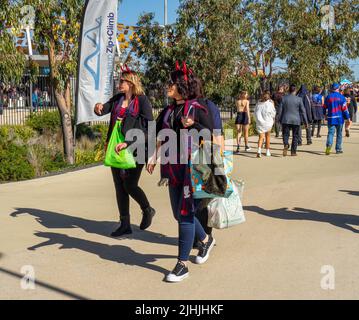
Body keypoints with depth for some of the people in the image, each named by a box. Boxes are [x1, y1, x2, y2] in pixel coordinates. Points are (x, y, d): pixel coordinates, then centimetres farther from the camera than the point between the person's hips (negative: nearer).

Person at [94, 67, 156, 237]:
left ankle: (148, 211, 24)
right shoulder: (117, 98, 11)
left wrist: (128, 143, -24)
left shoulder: (142, 100, -8)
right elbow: (104, 109, 2)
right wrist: (98, 108, -22)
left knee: (129, 185, -5)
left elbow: (146, 128, -16)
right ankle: (125, 225, 18)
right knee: (119, 187, 8)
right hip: (117, 149, 6)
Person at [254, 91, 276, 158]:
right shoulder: (271, 102, 0)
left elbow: (255, 112, 9)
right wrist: (273, 119, 11)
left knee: (261, 137, -1)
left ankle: (259, 150, -23)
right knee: (267, 136, 15)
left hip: (259, 121, 2)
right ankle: (268, 151, 22)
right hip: (268, 121, -2)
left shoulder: (259, 102, 9)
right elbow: (273, 112, -4)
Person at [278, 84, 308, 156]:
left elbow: (280, 110, 1)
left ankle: (286, 145, -21)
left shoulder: (284, 98, -1)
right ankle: (293, 151, 13)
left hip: (286, 120, 1)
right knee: (295, 136, 11)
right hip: (296, 121, -1)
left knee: (285, 134, 9)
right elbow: (303, 111, -3)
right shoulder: (299, 99, -5)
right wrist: (306, 122, 4)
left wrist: (280, 120, 11)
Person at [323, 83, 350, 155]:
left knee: (330, 133, -3)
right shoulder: (341, 97, -3)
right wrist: (348, 118, 3)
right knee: (339, 134, 11)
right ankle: (338, 149, 16)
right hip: (339, 119, -1)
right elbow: (345, 109, -4)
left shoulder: (328, 97, 3)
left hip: (331, 119, 1)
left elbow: (325, 107, 13)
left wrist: (325, 115, 32)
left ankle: (329, 145, -29)